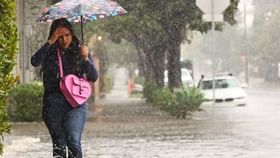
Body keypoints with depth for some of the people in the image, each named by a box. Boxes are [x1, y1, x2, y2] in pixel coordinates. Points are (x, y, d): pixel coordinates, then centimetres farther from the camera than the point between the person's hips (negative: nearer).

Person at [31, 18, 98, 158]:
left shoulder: (80, 51, 7)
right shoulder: (49, 52, 5)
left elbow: (93, 77, 4)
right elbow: (35, 62, -16)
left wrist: (86, 59, -12)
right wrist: (50, 42, -17)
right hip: (53, 103, 1)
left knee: (74, 140, -17)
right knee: (59, 143, 3)